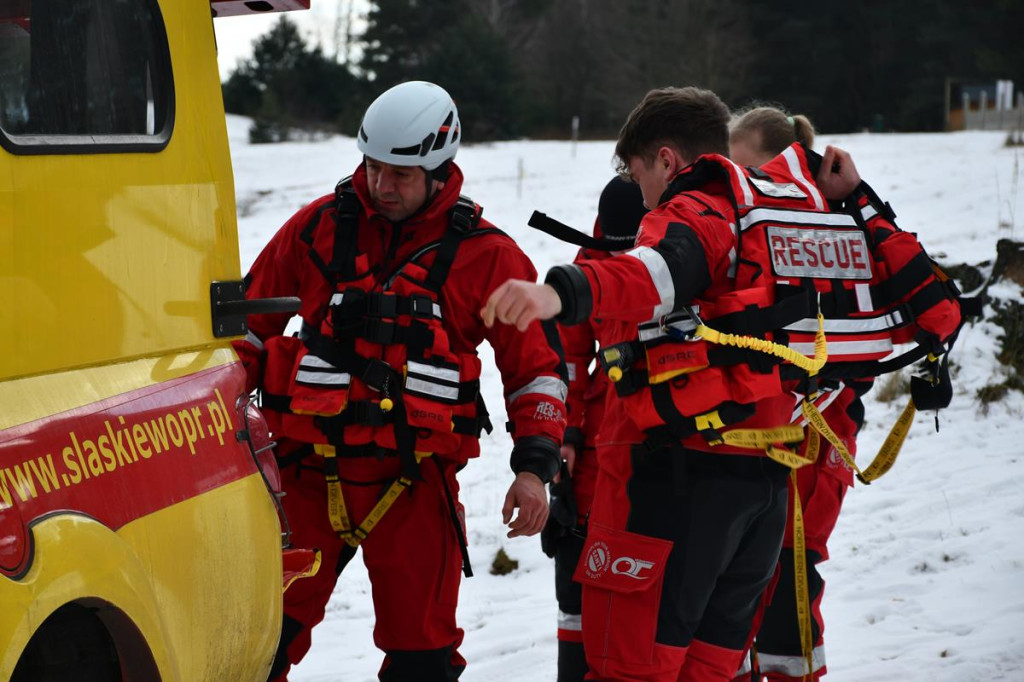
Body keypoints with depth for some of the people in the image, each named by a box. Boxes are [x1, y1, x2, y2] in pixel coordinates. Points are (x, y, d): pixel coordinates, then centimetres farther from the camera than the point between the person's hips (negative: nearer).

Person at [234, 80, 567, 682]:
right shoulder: (318, 227, 5)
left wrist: (535, 465, -4)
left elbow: (537, 364, 6)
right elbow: (248, 322, 15)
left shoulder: (485, 256, 1)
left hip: (414, 485, -1)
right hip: (309, 474, 1)